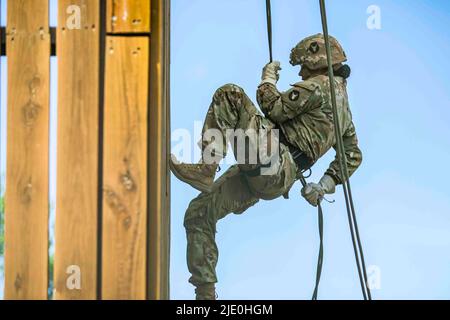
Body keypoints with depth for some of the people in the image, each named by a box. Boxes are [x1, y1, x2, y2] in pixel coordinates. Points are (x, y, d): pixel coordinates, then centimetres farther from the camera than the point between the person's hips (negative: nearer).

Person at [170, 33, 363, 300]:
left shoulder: (319, 85, -2)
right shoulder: (343, 103, 26)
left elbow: (276, 109, -8)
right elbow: (353, 156, 29)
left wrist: (268, 80, 10)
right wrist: (325, 186, 22)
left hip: (270, 160, -10)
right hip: (279, 179, 10)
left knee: (230, 95, -13)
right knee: (198, 214, 9)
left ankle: (206, 168, -24)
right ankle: (205, 292, 9)